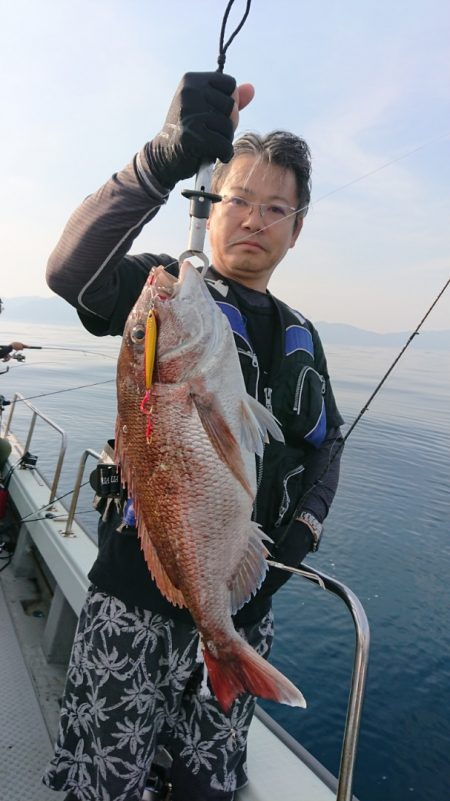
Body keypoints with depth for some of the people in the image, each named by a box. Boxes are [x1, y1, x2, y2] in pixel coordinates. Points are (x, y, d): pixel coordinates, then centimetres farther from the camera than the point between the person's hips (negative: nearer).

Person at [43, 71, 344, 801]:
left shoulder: (301, 338, 11)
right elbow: (71, 270, -25)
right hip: (140, 601, -4)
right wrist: (167, 159, -39)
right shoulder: (168, 289, -5)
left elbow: (327, 445, 18)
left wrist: (304, 526, 0)